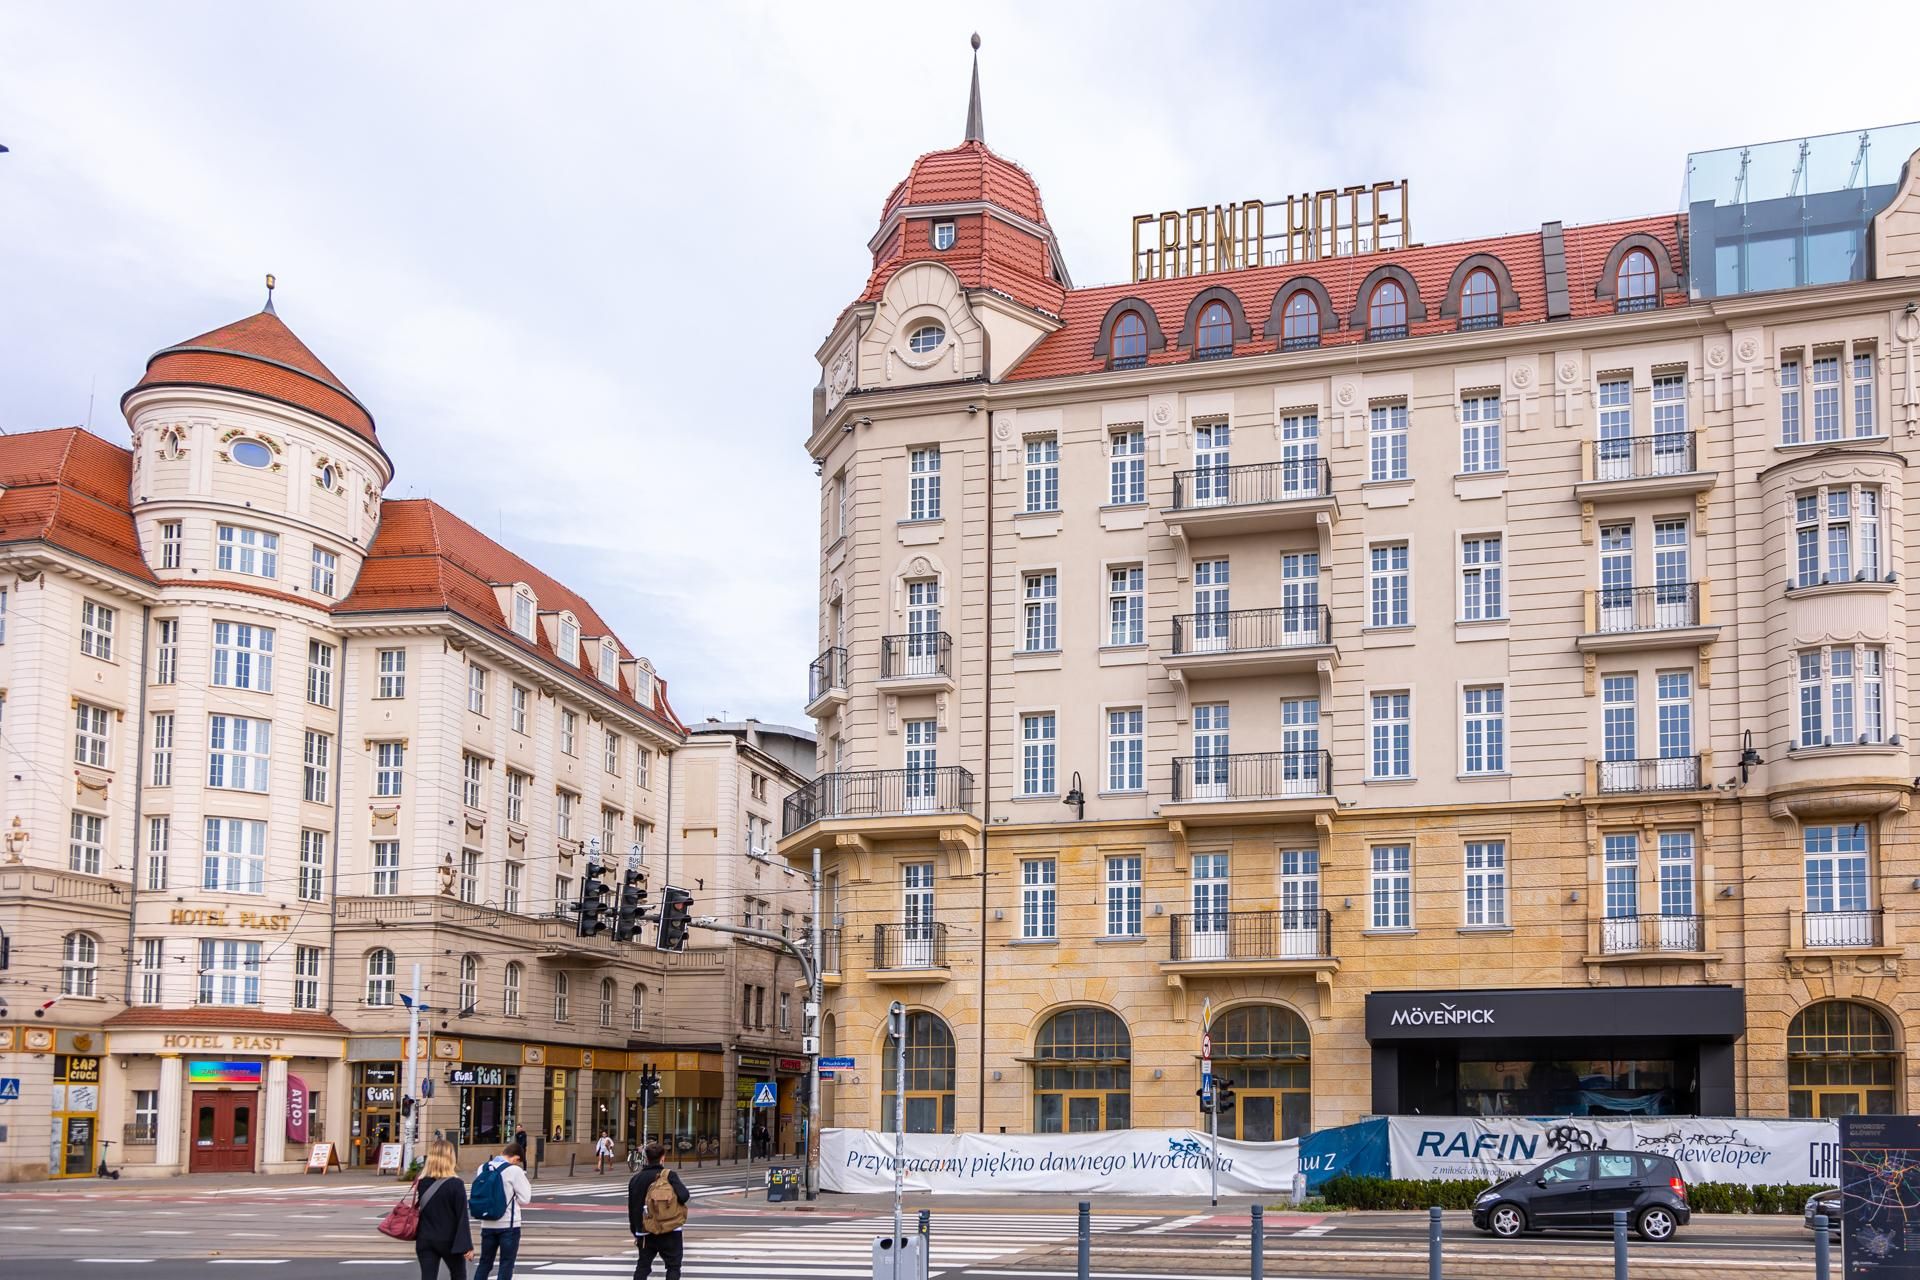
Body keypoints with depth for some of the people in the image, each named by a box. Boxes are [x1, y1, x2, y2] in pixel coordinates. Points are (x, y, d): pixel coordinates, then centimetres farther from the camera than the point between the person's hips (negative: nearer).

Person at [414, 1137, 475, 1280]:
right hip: (449, 1241, -3)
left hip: (425, 1240, 3)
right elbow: (462, 1216, -14)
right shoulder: (456, 1184, -13)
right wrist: (466, 1245, -11)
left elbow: (417, 1211, 6)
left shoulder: (421, 1182, -2)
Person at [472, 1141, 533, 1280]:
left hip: (487, 1225, 5)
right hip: (509, 1224, -5)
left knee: (485, 1263, 15)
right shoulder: (515, 1170, -13)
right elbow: (525, 1199, -8)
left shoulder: (483, 1168, 3)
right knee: (506, 1264, 4)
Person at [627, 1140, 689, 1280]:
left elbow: (632, 1209, 11)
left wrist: (635, 1232, 21)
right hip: (669, 1231, -4)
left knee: (643, 1266, 16)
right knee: (673, 1267, 7)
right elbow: (683, 1196, -23)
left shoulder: (636, 1179, 5)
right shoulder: (669, 1175, -11)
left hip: (646, 1231, 4)